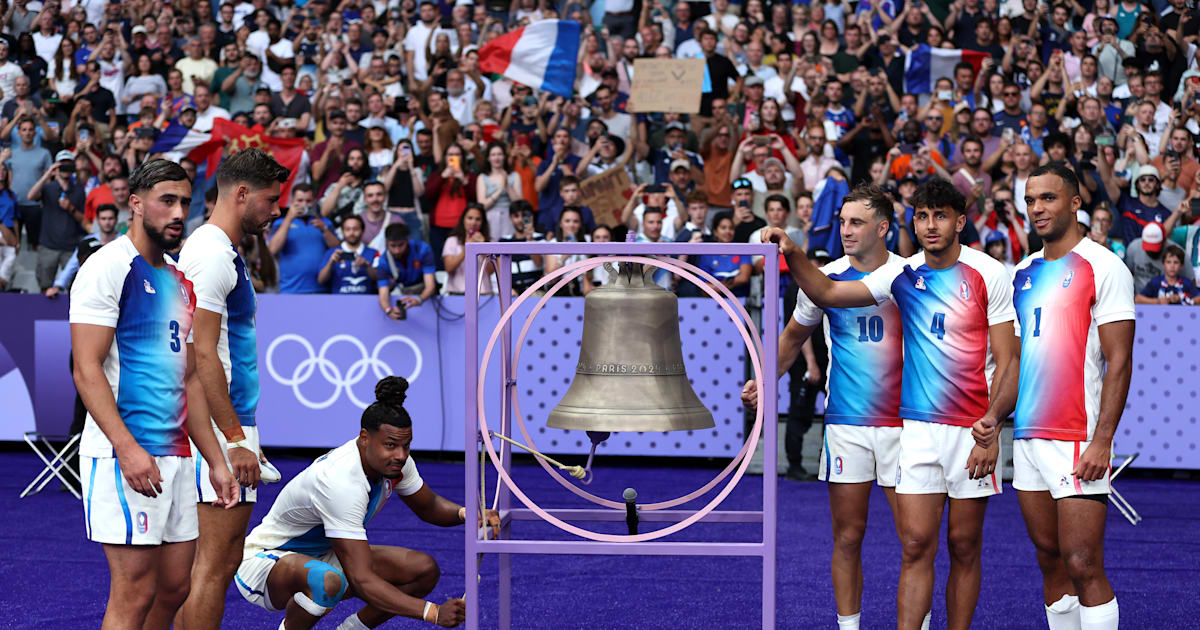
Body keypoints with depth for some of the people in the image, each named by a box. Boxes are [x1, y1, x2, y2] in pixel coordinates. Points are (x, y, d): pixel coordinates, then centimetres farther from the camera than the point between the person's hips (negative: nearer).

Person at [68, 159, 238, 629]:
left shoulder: (179, 283, 18)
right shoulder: (110, 268, -8)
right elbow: (87, 370, -15)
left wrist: (215, 461, 20)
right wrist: (127, 449, -25)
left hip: (175, 456, 9)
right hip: (123, 456, -9)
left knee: (175, 586, 9)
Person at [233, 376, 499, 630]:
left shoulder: (394, 460, -10)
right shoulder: (341, 483, -36)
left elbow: (427, 507, 12)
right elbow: (361, 581, -40)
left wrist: (465, 513, -12)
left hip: (322, 556, 8)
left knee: (424, 569, -6)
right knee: (329, 581, -42)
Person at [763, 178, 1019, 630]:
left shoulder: (990, 275, -5)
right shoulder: (903, 275, 6)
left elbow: (1008, 360, -6)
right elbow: (828, 293, 13)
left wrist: (991, 428, -15)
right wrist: (792, 254, -4)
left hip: (973, 429, -2)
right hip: (918, 427, 2)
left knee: (964, 546, 5)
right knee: (915, 545, -5)